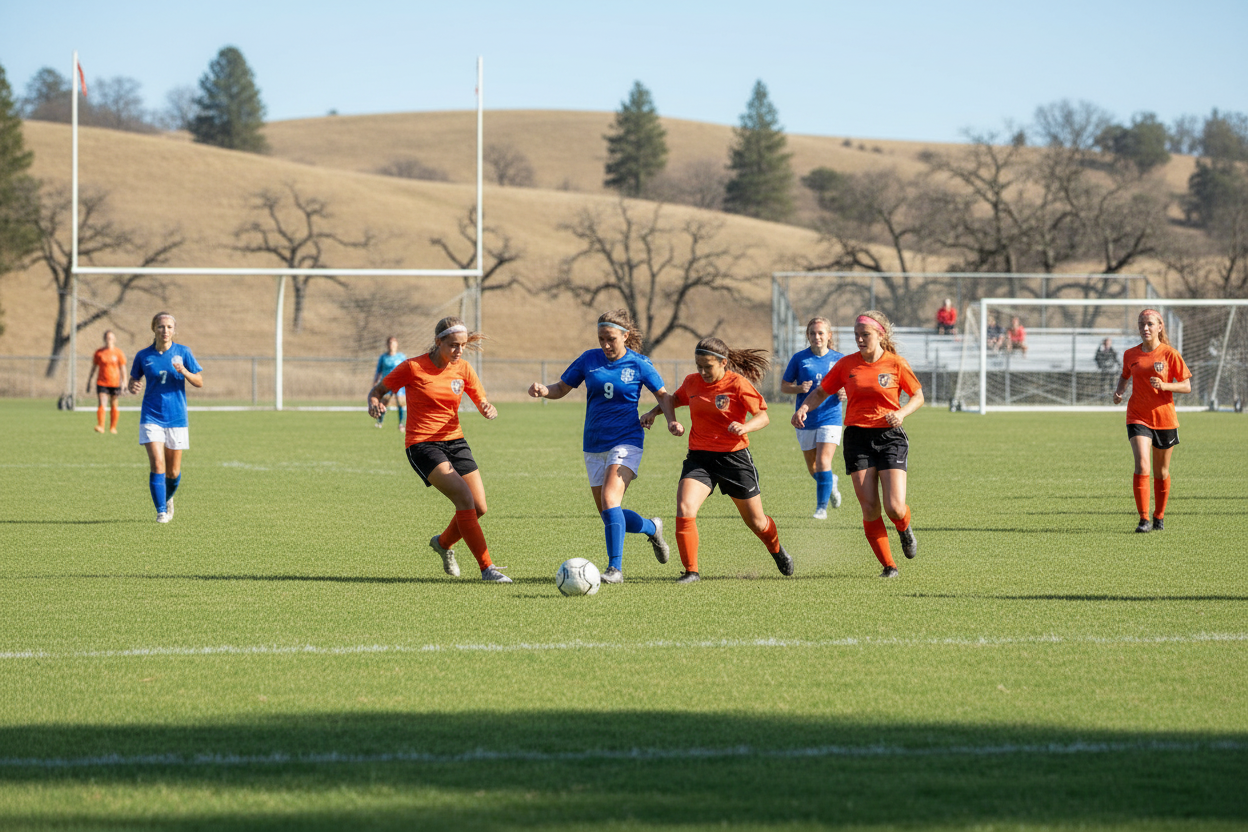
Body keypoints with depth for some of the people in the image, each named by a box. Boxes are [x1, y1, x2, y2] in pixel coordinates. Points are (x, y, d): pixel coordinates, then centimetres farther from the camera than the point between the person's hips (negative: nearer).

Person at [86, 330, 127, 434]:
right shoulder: (99, 352, 5)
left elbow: (123, 370, 4)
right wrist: (89, 382, 12)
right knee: (102, 404, -15)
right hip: (102, 383, 0)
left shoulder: (119, 353, 3)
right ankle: (100, 426, -25)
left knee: (114, 406, 6)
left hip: (115, 383, 0)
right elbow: (93, 368, 12)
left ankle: (113, 427, 18)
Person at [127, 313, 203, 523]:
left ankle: (168, 499, 37)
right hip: (151, 417, -1)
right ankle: (161, 511, -11)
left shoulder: (182, 352, 1)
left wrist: (184, 372, -20)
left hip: (176, 418, 1)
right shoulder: (143, 356, 2)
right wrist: (133, 387, -11)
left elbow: (199, 382, 0)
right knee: (157, 464, -16)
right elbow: (133, 380, 13)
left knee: (173, 472, 7)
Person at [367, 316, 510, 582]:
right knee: (464, 498, -23)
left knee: (479, 508, -2)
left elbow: (484, 404, 8)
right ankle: (487, 568, -21)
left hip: (455, 441, 6)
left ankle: (443, 542, 30)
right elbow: (377, 390, 2)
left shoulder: (462, 369, 4)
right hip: (422, 445, -6)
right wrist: (374, 403, -22)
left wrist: (489, 410, -17)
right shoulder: (413, 368, -9)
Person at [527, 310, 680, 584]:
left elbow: (662, 395, 7)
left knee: (610, 500, -25)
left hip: (626, 441, -5)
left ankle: (615, 568, -21)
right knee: (610, 517, 7)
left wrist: (671, 420, -11)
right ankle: (651, 528, 37)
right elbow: (562, 388, 11)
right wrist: (544, 390, -11)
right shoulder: (589, 360, 3)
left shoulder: (638, 365, -4)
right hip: (594, 446, 5)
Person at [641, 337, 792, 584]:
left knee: (757, 523, 12)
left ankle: (777, 550, 46)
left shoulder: (738, 384, -12)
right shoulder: (692, 382, 2)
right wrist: (654, 412, 7)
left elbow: (763, 416, -12)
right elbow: (676, 399, 24)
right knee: (684, 511, -22)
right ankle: (690, 571, -10)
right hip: (699, 458, 3)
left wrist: (744, 427, -33)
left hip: (734, 458, -3)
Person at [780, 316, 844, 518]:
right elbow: (783, 386, 5)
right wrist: (799, 388, -15)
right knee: (812, 468, 12)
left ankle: (822, 507, -8)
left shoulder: (839, 359, 2)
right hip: (805, 420, 2)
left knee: (823, 462, -16)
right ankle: (831, 484, 44)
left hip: (830, 418, -2)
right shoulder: (799, 358, 0)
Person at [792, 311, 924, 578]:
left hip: (890, 436, -2)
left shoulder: (896, 364, -2)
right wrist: (804, 408, -7)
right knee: (869, 508, -7)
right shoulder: (847, 364, 4)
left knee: (895, 507, -12)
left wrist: (901, 413, -12)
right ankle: (888, 565, 7)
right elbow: (821, 392, 13)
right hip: (857, 437, 2)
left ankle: (905, 529, 26)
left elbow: (918, 396, 7)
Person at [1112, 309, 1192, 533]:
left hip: (1164, 418, -1)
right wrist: (1119, 391, 3)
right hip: (1138, 418, 1)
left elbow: (1187, 386, -3)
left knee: (1161, 472, 10)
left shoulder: (1170, 354, -5)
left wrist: (1165, 385, -21)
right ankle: (1144, 519, -15)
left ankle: (1159, 516, 30)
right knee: (1142, 466, -17)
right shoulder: (1130, 355, 3)